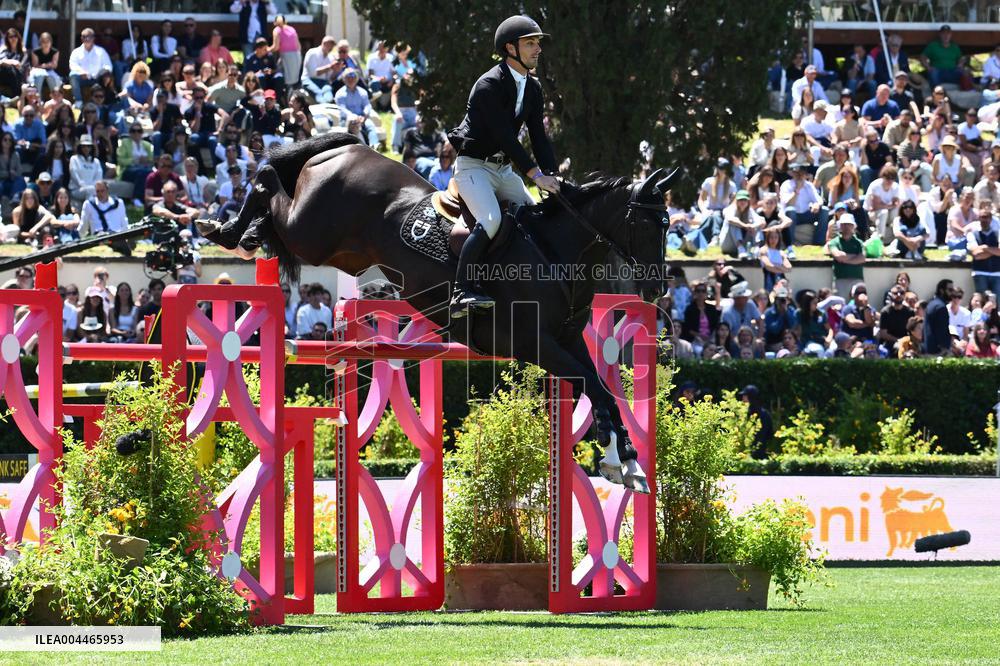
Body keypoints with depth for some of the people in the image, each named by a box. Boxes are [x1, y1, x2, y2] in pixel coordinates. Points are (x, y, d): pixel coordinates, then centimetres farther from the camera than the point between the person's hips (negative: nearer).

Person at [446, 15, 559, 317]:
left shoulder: (533, 88, 8)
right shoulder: (490, 85, -19)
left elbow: (538, 136, 7)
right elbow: (504, 136, -25)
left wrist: (552, 177, -7)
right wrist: (536, 174, -29)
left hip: (503, 168, 9)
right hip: (473, 165, -9)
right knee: (490, 220, -29)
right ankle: (461, 292, -29)